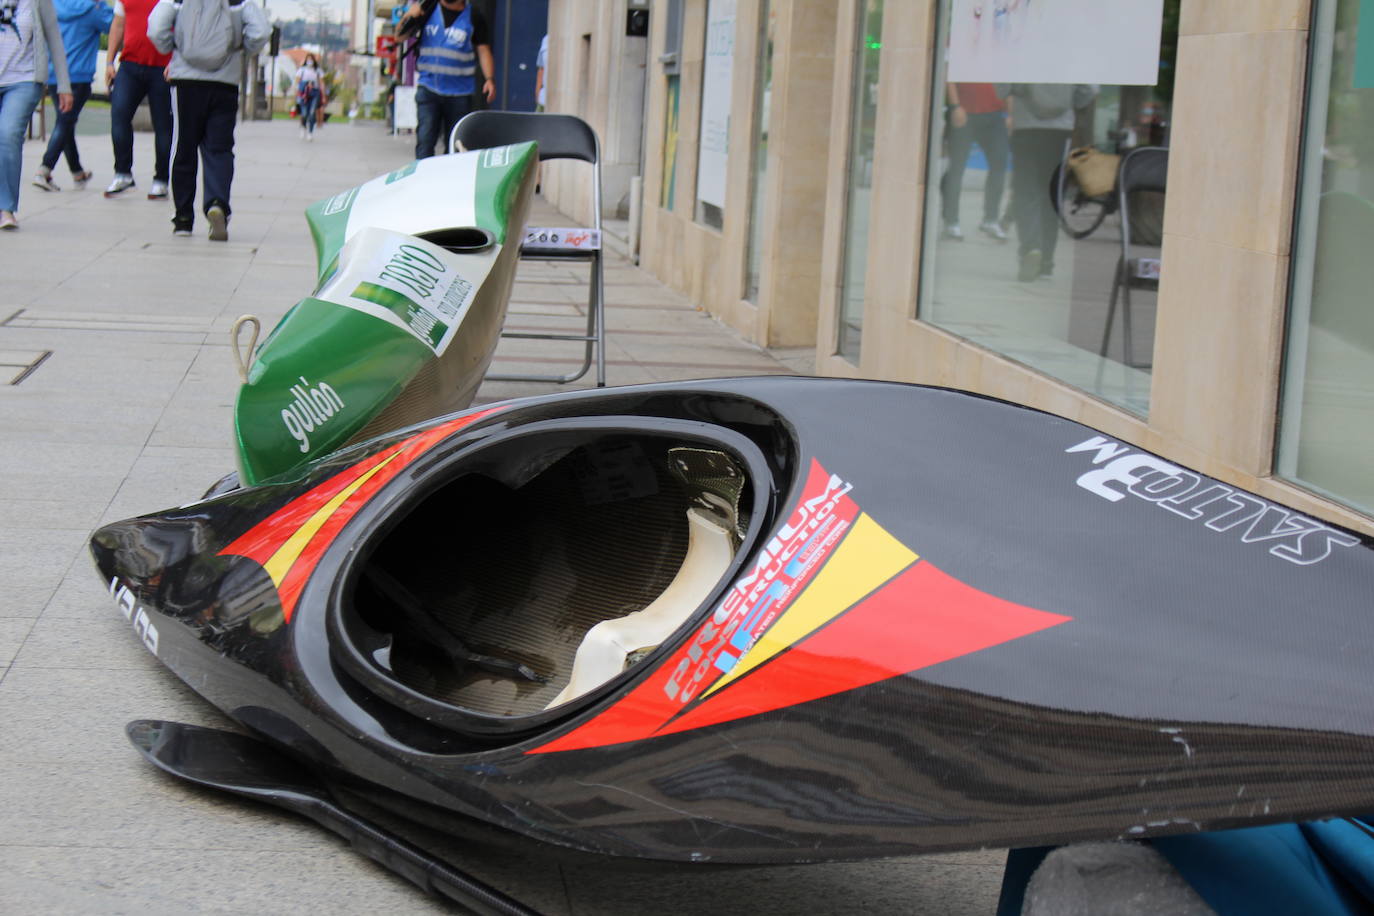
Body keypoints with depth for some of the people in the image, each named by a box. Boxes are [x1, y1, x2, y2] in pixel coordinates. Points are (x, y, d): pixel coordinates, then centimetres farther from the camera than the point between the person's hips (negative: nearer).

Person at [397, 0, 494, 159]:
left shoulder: (474, 18, 2)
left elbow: (483, 50, 0)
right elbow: (400, 35, 11)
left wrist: (489, 79, -15)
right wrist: (408, 17, -10)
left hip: (459, 92, 0)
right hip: (428, 88, 0)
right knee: (425, 140, -11)